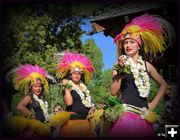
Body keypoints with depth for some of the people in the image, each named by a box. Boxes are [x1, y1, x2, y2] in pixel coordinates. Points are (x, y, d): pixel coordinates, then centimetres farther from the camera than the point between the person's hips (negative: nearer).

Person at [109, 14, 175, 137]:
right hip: (125, 115, -2)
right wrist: (120, 71, -13)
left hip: (143, 117, 3)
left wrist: (154, 103, 10)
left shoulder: (146, 65, 8)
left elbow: (164, 84, 18)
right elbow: (113, 92, -5)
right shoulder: (119, 65, 2)